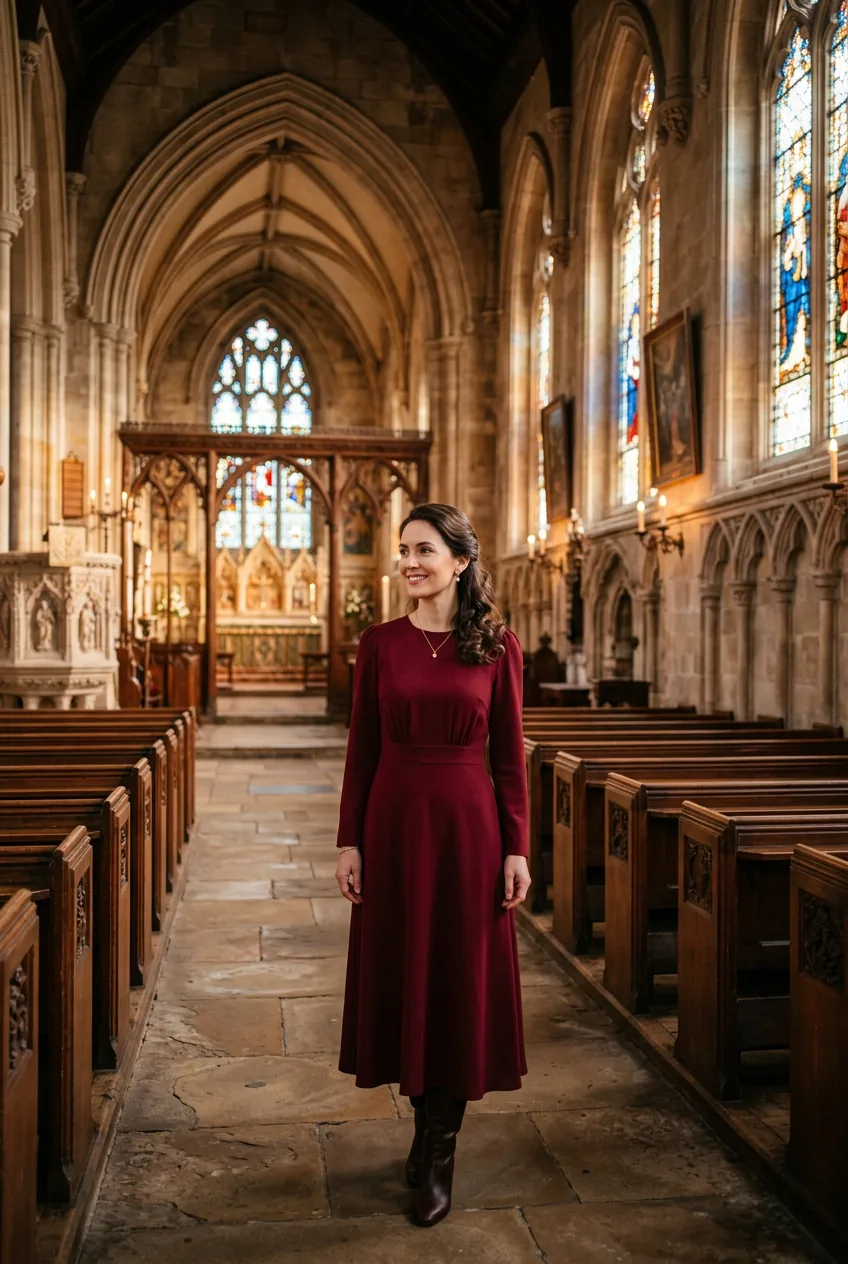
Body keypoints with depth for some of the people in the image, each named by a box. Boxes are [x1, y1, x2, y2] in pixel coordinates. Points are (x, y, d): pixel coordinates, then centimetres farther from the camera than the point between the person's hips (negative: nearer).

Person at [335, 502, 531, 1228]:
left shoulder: (497, 645, -1)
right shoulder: (380, 643, 2)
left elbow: (510, 755, -1)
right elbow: (362, 749, 3)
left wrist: (517, 849, -4)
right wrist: (350, 840, 0)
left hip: (468, 823, -1)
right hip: (395, 821, 2)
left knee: (461, 978, 5)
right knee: (402, 973, 10)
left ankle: (437, 1158, 20)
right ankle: (427, 1125, 33)